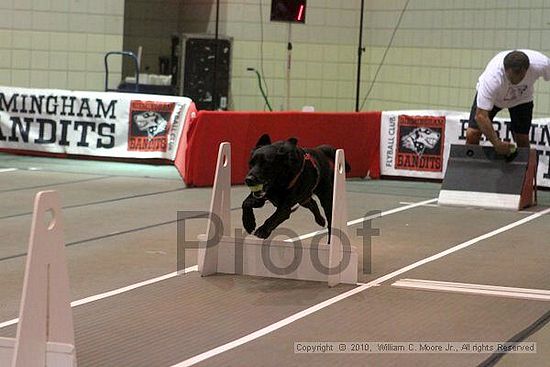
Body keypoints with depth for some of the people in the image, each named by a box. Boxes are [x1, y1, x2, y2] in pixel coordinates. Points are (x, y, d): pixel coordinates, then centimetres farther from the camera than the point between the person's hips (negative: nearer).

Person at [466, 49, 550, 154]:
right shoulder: (492, 77, -45)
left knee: (522, 140, -5)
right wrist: (497, 143, -43)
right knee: (472, 134, -12)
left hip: (522, 98, 2)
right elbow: (481, 115, -41)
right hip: (491, 95, -2)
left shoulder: (541, 64, -38)